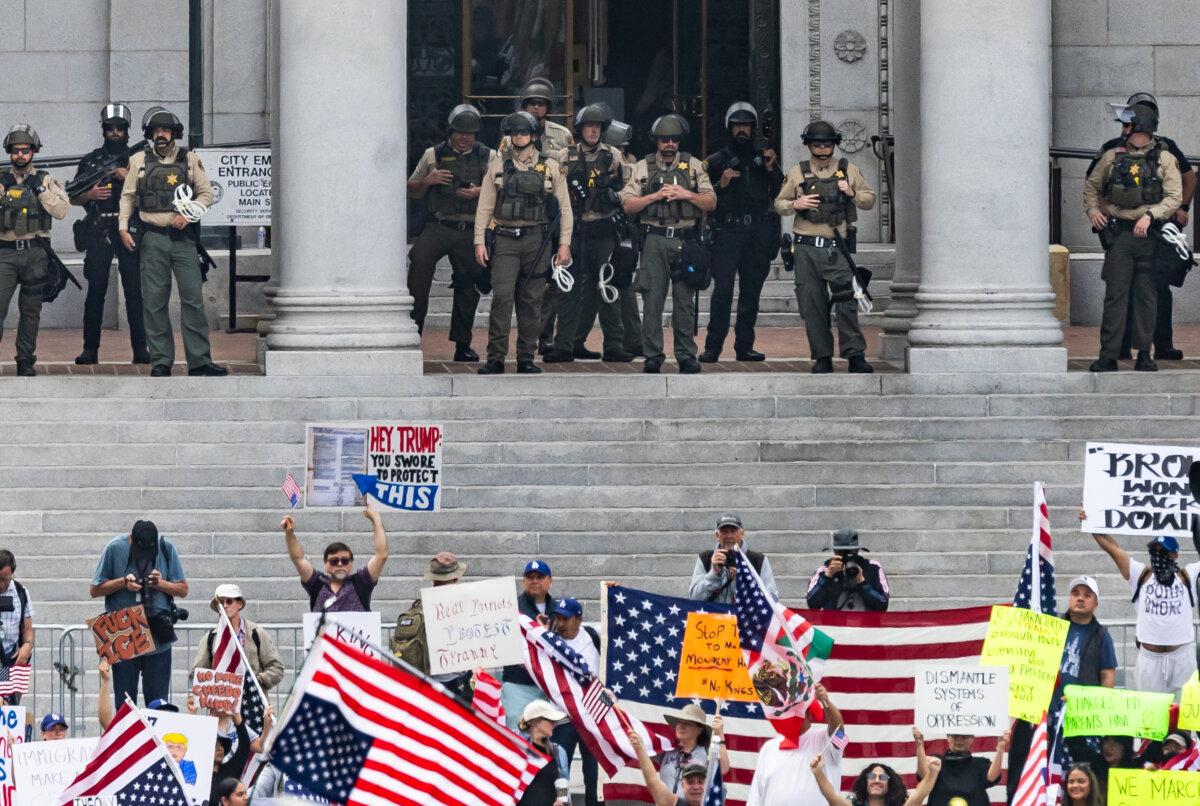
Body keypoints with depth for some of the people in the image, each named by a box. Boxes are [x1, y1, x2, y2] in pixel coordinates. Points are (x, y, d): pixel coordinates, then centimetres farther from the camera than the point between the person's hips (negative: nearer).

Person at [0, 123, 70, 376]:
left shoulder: (46, 181, 8)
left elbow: (61, 211, -5)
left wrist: (40, 189, -10)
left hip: (35, 253, 0)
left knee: (31, 309, 5)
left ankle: (26, 360, 14)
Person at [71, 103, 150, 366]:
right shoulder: (90, 161, 13)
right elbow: (73, 197, 14)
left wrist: (129, 177, -10)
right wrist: (90, 194, -6)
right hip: (99, 233, 1)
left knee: (134, 290, -3)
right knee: (96, 291, -1)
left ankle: (140, 349, -2)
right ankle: (90, 349, 2)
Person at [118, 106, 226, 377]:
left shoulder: (189, 159, 7)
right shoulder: (139, 161, 8)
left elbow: (206, 193, 7)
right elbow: (127, 197, 11)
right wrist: (123, 228, -1)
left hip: (183, 237, 0)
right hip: (153, 238, 0)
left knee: (193, 298, -6)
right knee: (154, 302, 0)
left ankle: (199, 362, -3)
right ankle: (160, 362, 5)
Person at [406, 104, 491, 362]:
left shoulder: (488, 157, 11)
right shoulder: (433, 155, 10)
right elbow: (412, 191, 14)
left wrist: (479, 192, -9)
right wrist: (427, 181, -7)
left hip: (471, 232, 1)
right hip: (440, 226, -1)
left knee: (468, 287, 3)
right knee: (420, 260, -27)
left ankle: (462, 345, 13)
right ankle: (413, 325, -24)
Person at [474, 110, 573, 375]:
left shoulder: (550, 167, 8)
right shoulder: (498, 164, 8)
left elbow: (564, 208, 9)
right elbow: (485, 206, 7)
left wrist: (564, 244, 1)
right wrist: (480, 241, -1)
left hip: (537, 241, 1)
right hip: (505, 240, -1)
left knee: (531, 301, 3)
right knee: (502, 297, -10)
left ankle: (526, 358, 10)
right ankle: (495, 358, -9)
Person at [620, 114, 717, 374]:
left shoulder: (693, 166, 12)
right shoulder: (643, 167, 9)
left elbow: (711, 203, 8)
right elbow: (628, 205, 2)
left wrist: (687, 195, -7)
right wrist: (656, 196, -9)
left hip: (686, 241, 1)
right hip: (655, 240, -1)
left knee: (685, 301, 2)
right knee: (652, 299, -4)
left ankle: (686, 356, 7)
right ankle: (653, 357, 0)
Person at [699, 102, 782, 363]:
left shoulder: (763, 158, 15)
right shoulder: (717, 161, 9)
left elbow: (781, 194, 8)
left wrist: (772, 169, -6)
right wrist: (721, 184, -11)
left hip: (758, 234, 3)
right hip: (727, 232, -3)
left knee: (751, 292, 5)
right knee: (722, 290, -12)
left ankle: (744, 346, 9)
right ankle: (712, 348, -13)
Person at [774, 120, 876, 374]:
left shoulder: (848, 170, 10)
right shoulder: (797, 173, 11)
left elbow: (870, 200, 13)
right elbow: (779, 204, 13)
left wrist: (852, 194, -7)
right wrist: (795, 205, -7)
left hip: (836, 248, -2)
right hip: (807, 249, 2)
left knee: (846, 301, -13)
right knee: (812, 305, 2)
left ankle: (855, 355, -12)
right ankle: (822, 358, 9)